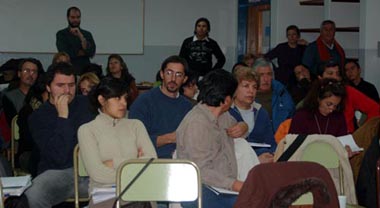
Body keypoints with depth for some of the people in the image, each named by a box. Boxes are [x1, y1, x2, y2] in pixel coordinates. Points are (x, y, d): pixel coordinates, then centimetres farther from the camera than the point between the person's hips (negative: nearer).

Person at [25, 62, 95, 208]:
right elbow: (59, 157, -11)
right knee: (32, 196, -35)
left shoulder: (85, 104, 14)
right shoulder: (37, 117, 2)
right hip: (56, 172, -2)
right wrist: (62, 116, -11)